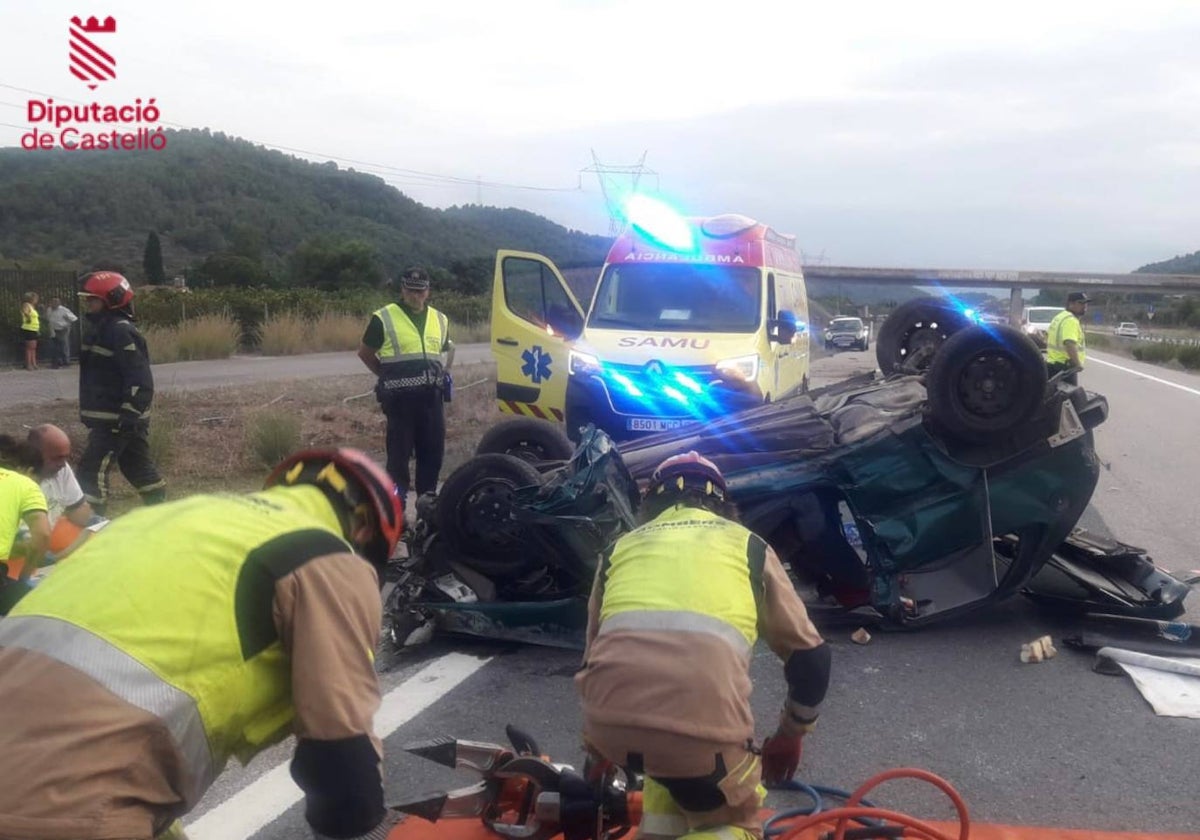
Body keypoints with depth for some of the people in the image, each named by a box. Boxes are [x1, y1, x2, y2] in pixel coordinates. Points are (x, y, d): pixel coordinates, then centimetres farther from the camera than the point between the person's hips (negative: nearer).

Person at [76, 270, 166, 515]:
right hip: (107, 417, 10)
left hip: (117, 419, -10)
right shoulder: (101, 328, 15)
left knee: (92, 470, -9)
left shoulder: (121, 331, -16)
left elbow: (140, 379, -23)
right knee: (139, 468, 16)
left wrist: (127, 417, -25)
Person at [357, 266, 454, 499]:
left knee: (433, 451, 8)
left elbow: (449, 347, 29)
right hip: (400, 397, -5)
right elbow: (364, 353, 6)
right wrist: (388, 376, 4)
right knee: (399, 451, -2)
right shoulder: (384, 318, -3)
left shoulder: (440, 319, 12)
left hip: (431, 396, 5)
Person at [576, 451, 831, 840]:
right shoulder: (747, 546, 24)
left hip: (610, 723, 3)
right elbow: (811, 656, 25)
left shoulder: (621, 548, 28)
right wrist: (789, 737, 41)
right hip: (701, 722, -3)